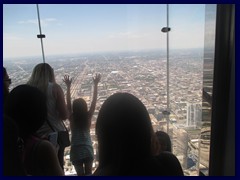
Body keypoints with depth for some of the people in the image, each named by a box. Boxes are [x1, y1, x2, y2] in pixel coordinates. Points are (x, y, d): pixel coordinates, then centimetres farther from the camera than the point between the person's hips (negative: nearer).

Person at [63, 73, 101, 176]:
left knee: (80, 174, 12)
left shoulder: (72, 118, -9)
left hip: (76, 151, 0)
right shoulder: (88, 117, -9)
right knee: (88, 173, 16)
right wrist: (95, 85, -8)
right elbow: (94, 101, -9)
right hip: (88, 150, 0)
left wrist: (68, 86, -11)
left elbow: (68, 103, -10)